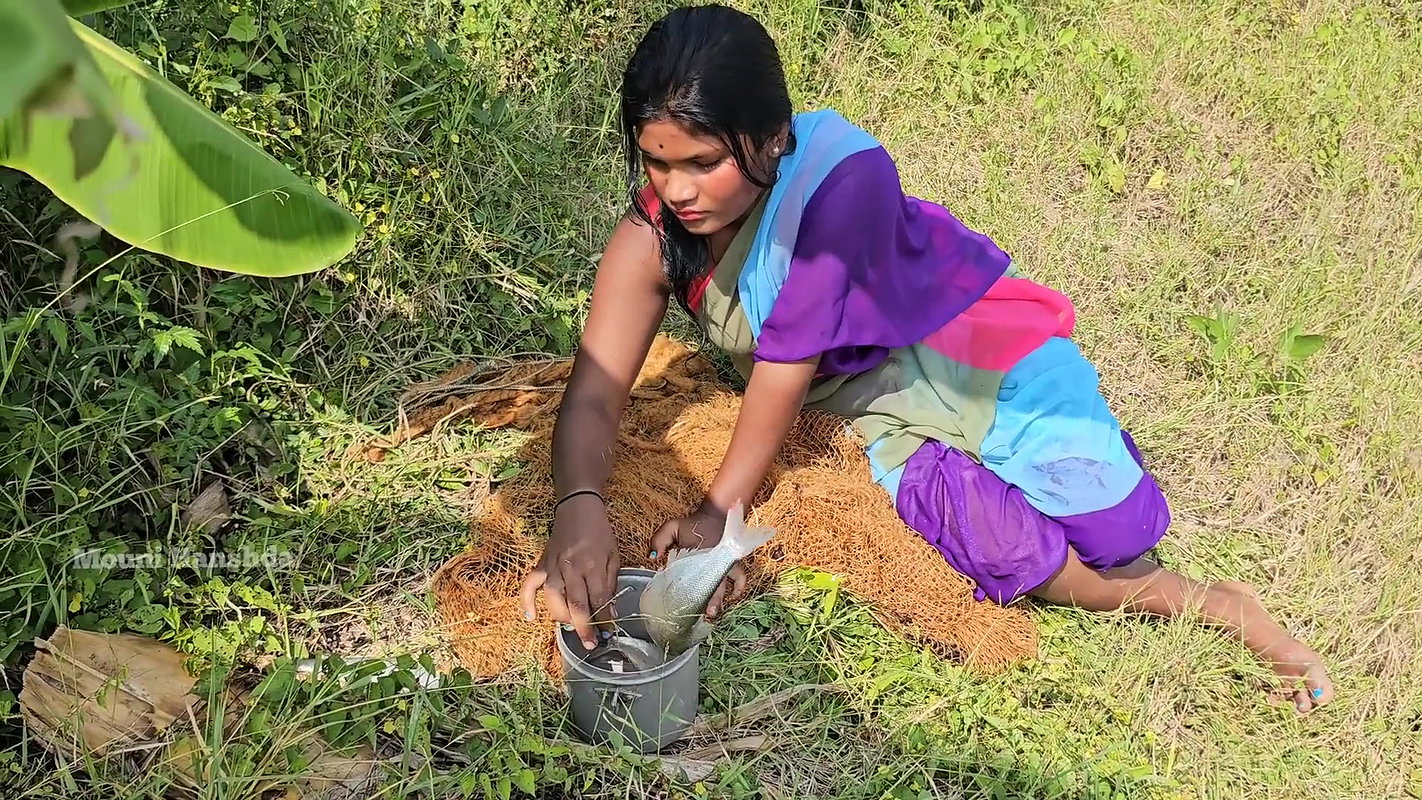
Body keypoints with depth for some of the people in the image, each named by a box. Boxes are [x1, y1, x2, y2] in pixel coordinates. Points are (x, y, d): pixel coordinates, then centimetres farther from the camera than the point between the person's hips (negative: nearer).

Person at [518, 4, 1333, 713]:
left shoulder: (839, 172, -33)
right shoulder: (654, 237, -18)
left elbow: (787, 362, -30)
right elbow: (595, 394, -23)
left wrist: (721, 509, -28)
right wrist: (579, 508, -44)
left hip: (972, 347, -3)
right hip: (869, 399, 4)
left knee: (1110, 530, -8)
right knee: (1002, 552, -13)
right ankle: (1185, 601, 13)